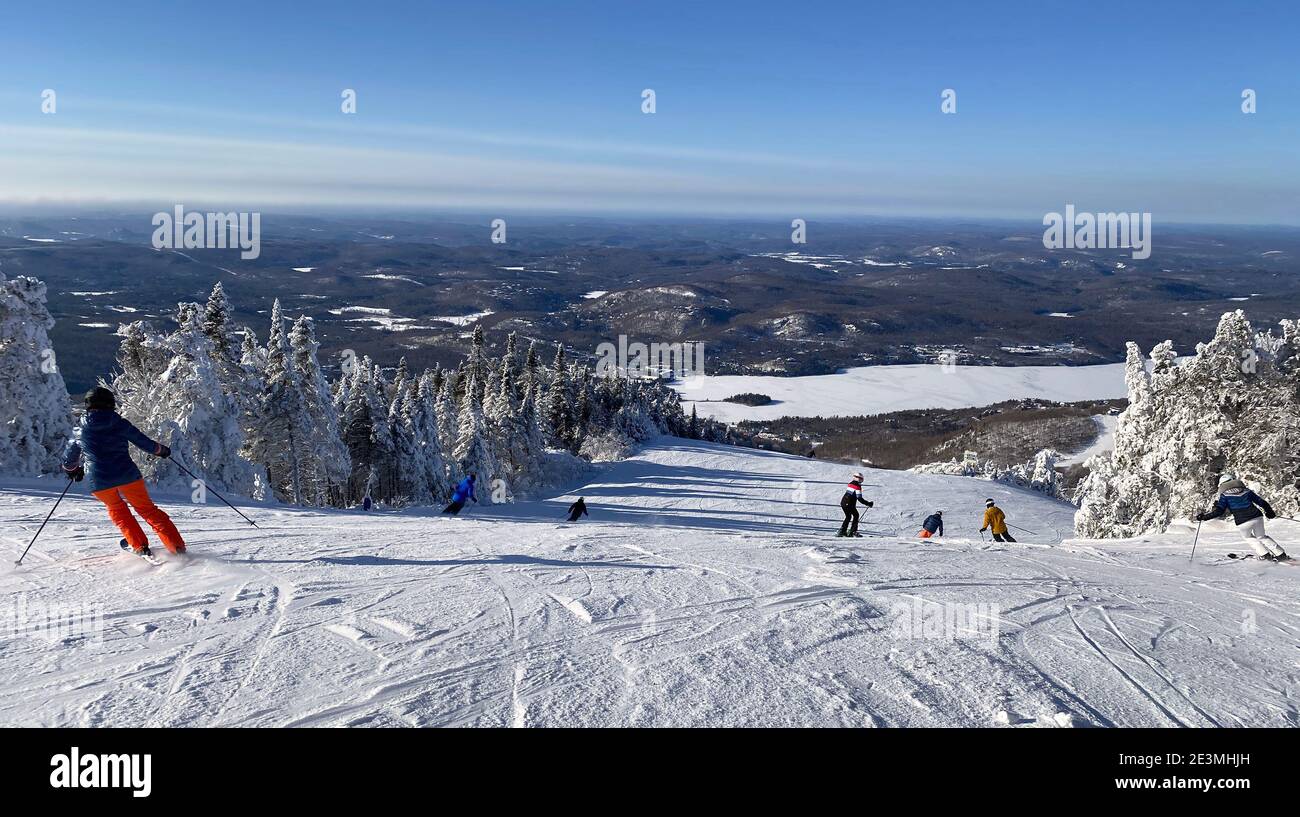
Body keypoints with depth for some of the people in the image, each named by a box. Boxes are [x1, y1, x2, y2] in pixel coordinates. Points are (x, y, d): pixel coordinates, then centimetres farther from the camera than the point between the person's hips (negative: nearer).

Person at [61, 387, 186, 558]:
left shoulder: (80, 430, 8)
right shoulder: (121, 424, 1)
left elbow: (69, 459, 21)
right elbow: (145, 443, 5)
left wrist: (73, 470, 43)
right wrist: (161, 449, 26)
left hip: (99, 481, 1)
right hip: (127, 475, -1)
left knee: (116, 509, 27)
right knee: (147, 509, 11)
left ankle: (140, 547, 18)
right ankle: (177, 546, 1)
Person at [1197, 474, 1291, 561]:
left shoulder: (1224, 495, 5)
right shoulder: (1246, 490, 16)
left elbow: (1219, 511, -4)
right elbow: (1261, 501, 19)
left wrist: (1204, 517, 3)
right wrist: (1269, 511, 35)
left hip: (1242, 522, -4)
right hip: (1257, 517, 4)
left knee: (1249, 538, 26)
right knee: (1261, 537, 27)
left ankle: (1266, 555, 17)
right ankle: (1281, 555, 23)